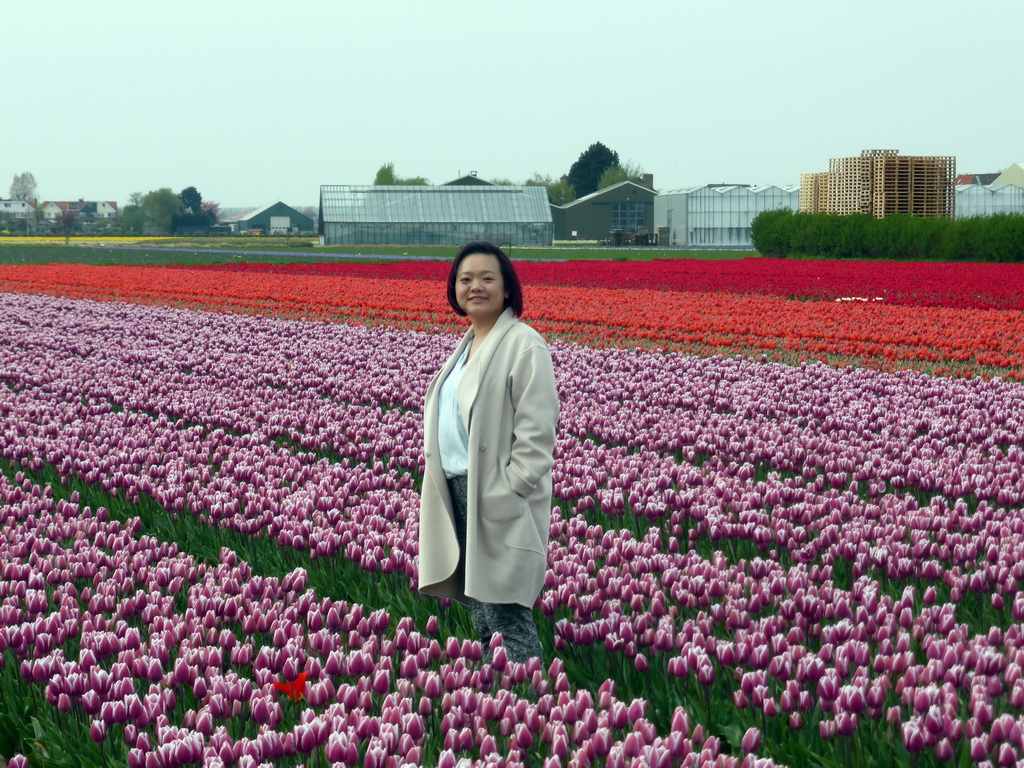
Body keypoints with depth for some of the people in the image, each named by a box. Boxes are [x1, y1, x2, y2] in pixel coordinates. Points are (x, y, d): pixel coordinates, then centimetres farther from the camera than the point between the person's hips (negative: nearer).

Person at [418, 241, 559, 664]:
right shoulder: (468, 346, 16)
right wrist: (449, 493, 14)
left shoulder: (523, 346, -12)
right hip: (461, 492, 9)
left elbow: (536, 432, -16)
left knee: (507, 618, -11)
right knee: (482, 616, 14)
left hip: (500, 504, -9)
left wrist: (508, 494, -20)